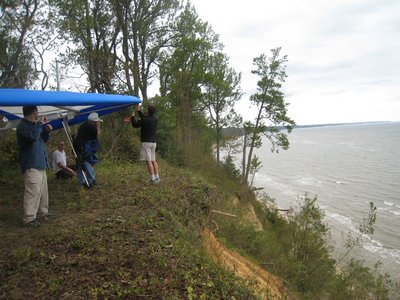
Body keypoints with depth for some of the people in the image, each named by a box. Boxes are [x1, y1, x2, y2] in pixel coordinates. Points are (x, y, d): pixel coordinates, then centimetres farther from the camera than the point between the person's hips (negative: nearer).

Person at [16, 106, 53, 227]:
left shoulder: (34, 125, 15)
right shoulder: (22, 126, -13)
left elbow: (44, 140, 23)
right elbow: (33, 136, -31)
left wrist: (47, 131, 4)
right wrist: (39, 123, -19)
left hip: (40, 164, 10)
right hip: (31, 165, -10)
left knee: (43, 190, 16)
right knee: (33, 192, -12)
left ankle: (42, 212, 28)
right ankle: (29, 218, -6)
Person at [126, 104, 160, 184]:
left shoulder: (145, 120, -16)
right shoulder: (155, 119, 6)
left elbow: (135, 125, -4)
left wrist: (133, 116, 9)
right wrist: (138, 110, 26)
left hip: (146, 142, -7)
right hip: (153, 142, 7)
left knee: (148, 161, -5)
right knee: (153, 160, 12)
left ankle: (152, 178, -6)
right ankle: (157, 177, 11)